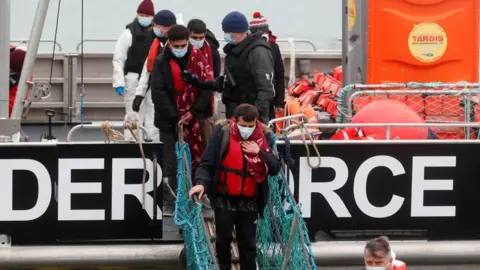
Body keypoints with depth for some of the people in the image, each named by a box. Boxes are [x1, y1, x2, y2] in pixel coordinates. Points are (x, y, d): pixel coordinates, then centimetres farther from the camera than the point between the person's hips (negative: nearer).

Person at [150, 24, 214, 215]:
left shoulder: (197, 60, 1)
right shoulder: (161, 62, -2)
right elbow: (158, 93, -7)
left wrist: (194, 112, -9)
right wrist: (175, 117, -12)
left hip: (192, 120, 1)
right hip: (169, 121, -1)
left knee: (193, 160, 3)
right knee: (172, 163, -3)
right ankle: (171, 202, 1)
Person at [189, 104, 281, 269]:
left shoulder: (265, 137, -1)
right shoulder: (222, 133, -9)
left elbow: (275, 168, -2)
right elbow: (207, 162, -9)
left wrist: (259, 152, -17)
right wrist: (201, 183, -26)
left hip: (250, 201, 2)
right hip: (224, 199, -2)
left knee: (248, 243, 9)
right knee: (224, 238, 7)